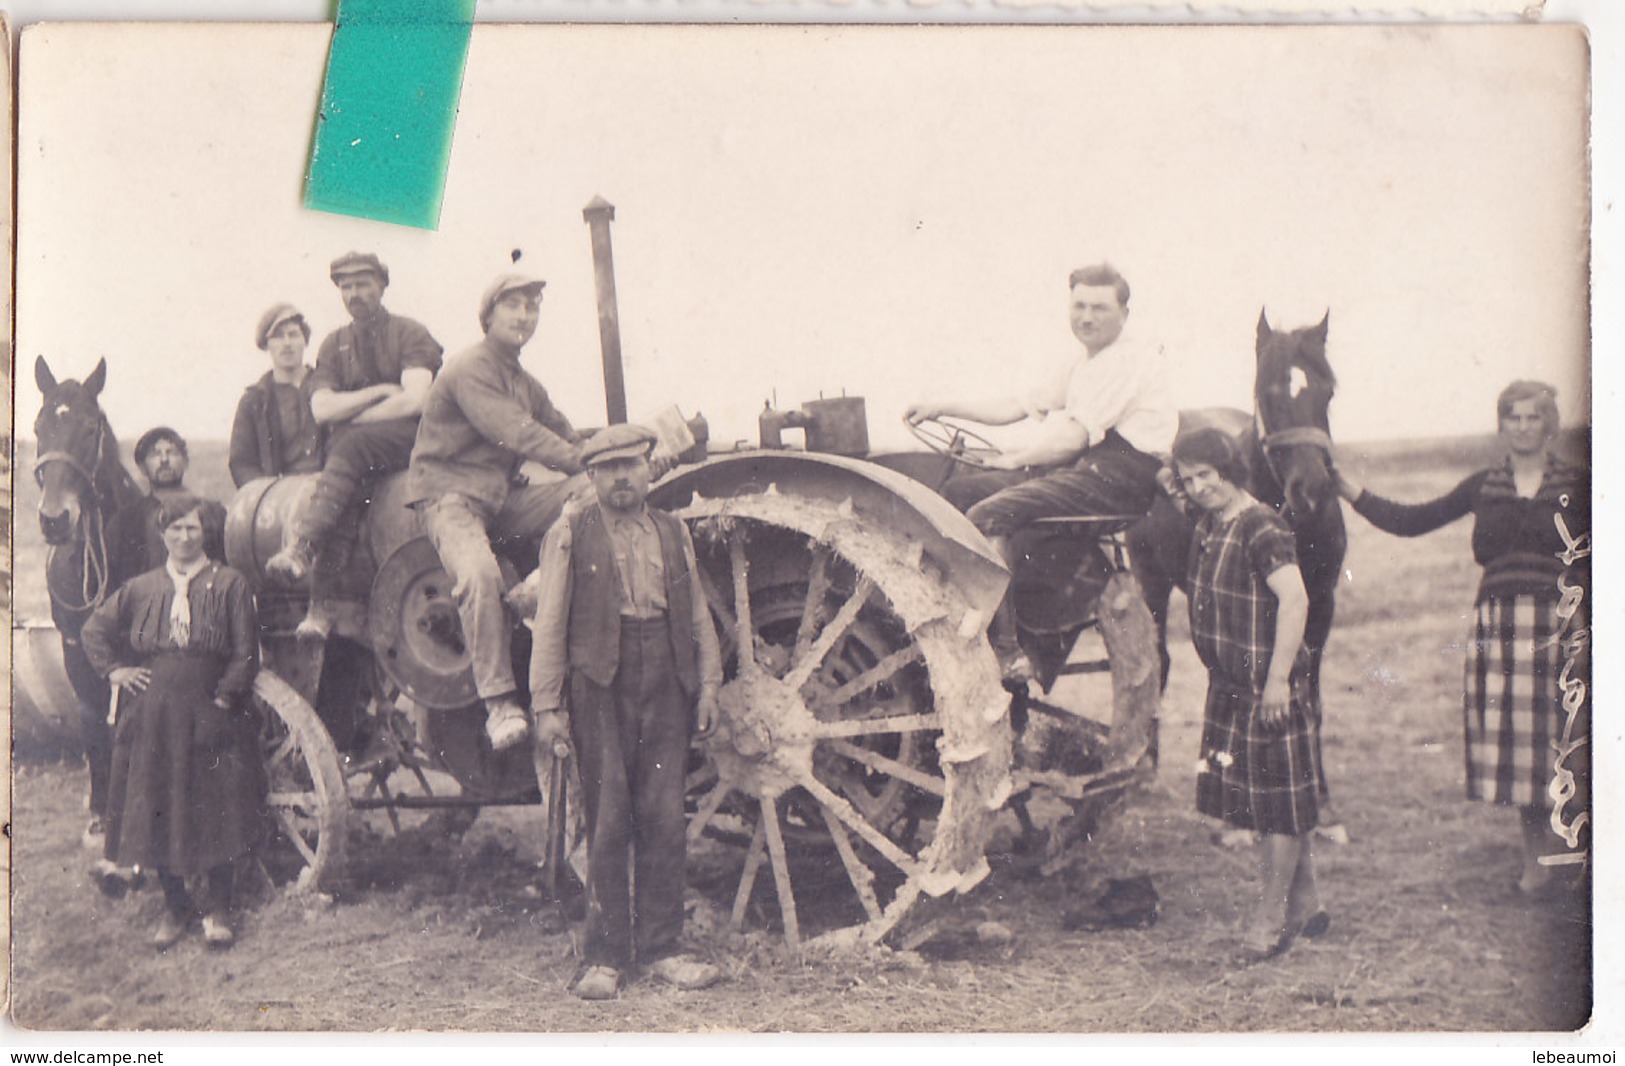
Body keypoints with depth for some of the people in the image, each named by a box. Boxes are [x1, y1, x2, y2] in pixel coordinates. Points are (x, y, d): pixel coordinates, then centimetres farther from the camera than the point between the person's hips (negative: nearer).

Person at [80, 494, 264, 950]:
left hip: (210, 718, -3)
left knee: (217, 813, -2)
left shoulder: (229, 585, 1)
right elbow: (95, 629, 20)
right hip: (151, 719, 3)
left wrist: (225, 697, -9)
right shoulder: (140, 589, 10)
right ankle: (175, 906, 21)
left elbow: (246, 652, -2)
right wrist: (113, 669, 7)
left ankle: (218, 910, 12)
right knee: (157, 813, 6)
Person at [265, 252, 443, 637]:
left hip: (409, 441, -3)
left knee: (351, 444, -35)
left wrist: (350, 416, -5)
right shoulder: (335, 344, 19)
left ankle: (301, 547, -47)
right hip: (352, 450, 3)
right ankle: (321, 601, -41)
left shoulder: (408, 333, 6)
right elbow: (322, 409, 4)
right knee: (347, 491, -32)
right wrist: (380, 392, -7)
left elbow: (415, 401, -10)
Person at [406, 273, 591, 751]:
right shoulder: (470, 370, -11)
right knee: (480, 572, -36)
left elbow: (567, 438, 14)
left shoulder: (526, 384, 20)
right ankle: (499, 701, -30)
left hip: (502, 497, 8)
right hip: (451, 494, -8)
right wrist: (585, 463, -28)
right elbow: (519, 436, -23)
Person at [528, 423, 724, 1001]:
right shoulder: (569, 536, 3)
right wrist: (547, 705, -5)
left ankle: (659, 948, 12)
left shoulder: (673, 533, 15)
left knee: (663, 819, 3)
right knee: (608, 822, -2)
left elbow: (698, 615, 18)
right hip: (600, 687, -3)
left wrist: (707, 684, 10)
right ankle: (606, 955, 7)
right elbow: (550, 624, 0)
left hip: (666, 687, 3)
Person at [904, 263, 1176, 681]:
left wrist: (1018, 459, -3)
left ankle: (1008, 652, -23)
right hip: (1080, 466, 10)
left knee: (987, 515, -25)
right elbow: (1018, 406, 24)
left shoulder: (1130, 360, -9)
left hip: (1120, 474, -10)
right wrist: (942, 408, 17)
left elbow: (1074, 437, -16)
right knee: (958, 492, 1)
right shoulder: (1081, 363, 22)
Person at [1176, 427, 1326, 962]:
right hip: (1229, 688, 9)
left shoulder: (1262, 529, -18)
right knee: (1252, 795, 15)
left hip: (1269, 690, -9)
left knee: (1279, 802, 2)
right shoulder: (1207, 526, 9)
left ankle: (1272, 915, 10)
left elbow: (1294, 601, -27)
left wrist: (1278, 678, -28)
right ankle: (1306, 904, 27)